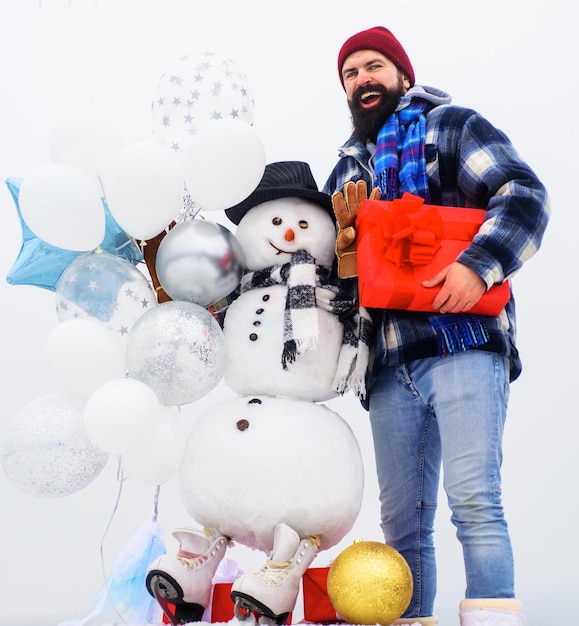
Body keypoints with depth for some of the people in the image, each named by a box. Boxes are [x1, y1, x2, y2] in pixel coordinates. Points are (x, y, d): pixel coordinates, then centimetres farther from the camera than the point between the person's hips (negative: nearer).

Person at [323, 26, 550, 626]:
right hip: (389, 365, 5)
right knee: (403, 521, 6)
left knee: (474, 502, -14)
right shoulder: (345, 171, 26)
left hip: (462, 341, -5)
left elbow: (524, 194, -5)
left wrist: (478, 264, -20)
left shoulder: (450, 126, 9)